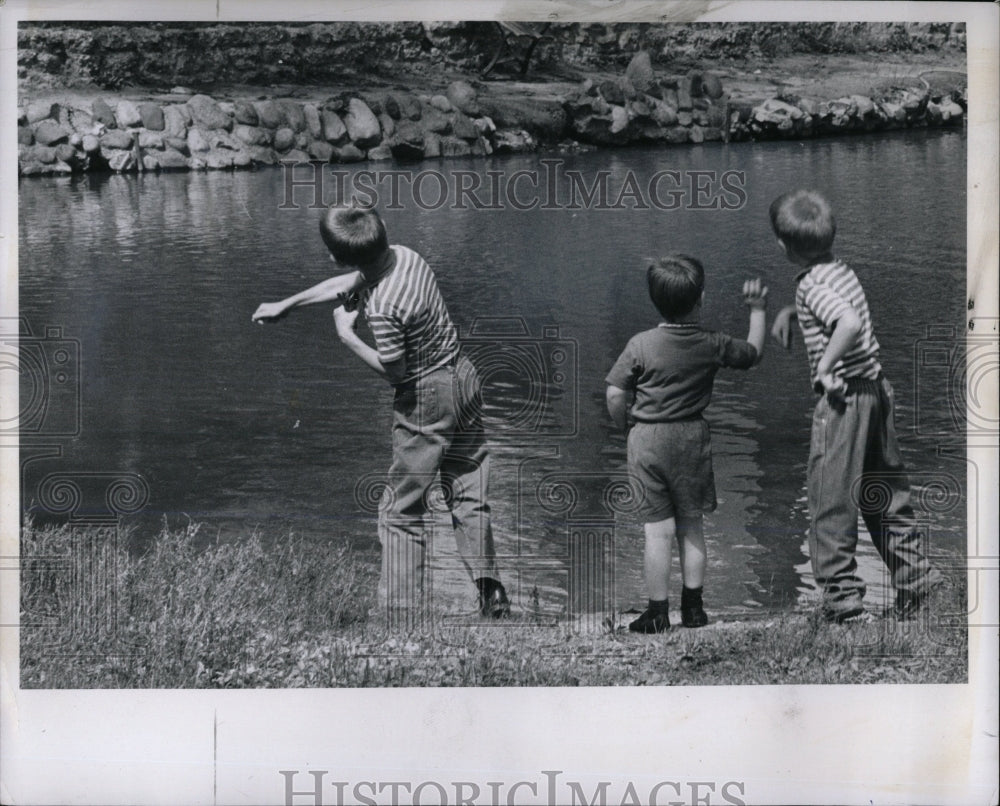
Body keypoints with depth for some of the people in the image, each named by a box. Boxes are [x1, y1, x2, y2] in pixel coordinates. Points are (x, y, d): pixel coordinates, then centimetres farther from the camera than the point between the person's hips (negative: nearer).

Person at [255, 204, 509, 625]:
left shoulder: (383, 308, -28)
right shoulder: (404, 256, -1)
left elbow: (393, 371, -17)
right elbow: (347, 283, 15)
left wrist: (348, 336, -7)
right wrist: (285, 304, 24)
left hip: (427, 401, -8)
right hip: (463, 377, 8)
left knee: (403, 512, 3)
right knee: (469, 496, 14)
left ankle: (404, 617, 3)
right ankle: (489, 591, 6)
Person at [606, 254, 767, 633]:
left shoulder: (641, 345, -10)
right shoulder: (711, 345, -5)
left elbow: (615, 395, -9)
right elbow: (753, 352, 13)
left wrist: (626, 425, 10)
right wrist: (757, 310, 25)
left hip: (647, 440, -2)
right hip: (692, 438, 2)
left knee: (658, 528, 1)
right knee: (691, 526, 13)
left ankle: (657, 612, 3)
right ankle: (693, 607, 16)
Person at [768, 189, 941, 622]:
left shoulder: (812, 285, -16)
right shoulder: (842, 271, 10)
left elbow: (850, 323, -33)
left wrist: (825, 366, -23)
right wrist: (788, 312, 20)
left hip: (843, 397, -9)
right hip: (877, 390, 9)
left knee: (831, 501, 2)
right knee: (885, 496, 17)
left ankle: (841, 595, 5)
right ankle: (916, 579, 20)